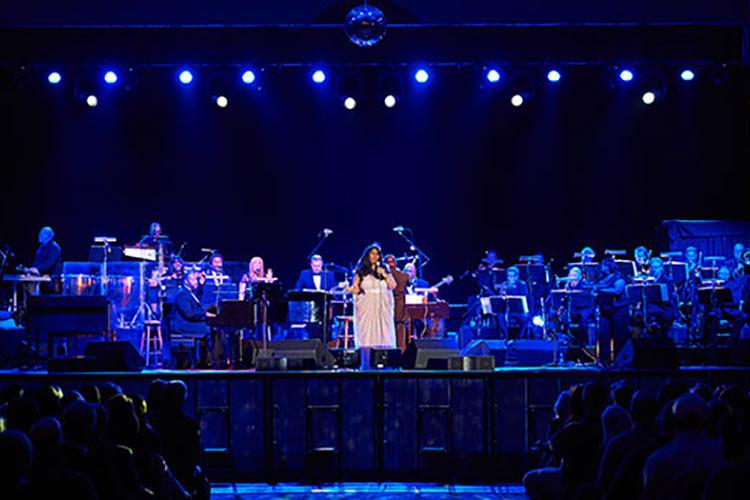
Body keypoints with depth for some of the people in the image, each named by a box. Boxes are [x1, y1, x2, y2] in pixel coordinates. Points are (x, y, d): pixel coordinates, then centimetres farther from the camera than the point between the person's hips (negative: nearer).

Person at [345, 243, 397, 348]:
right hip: (366, 307, -2)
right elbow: (356, 288, 1)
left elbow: (393, 286, 4)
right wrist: (350, 289, -20)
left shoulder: (384, 270, 12)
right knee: (367, 334, -9)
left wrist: (384, 274, -8)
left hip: (382, 307, 2)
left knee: (383, 333, -5)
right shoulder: (361, 271, 6)